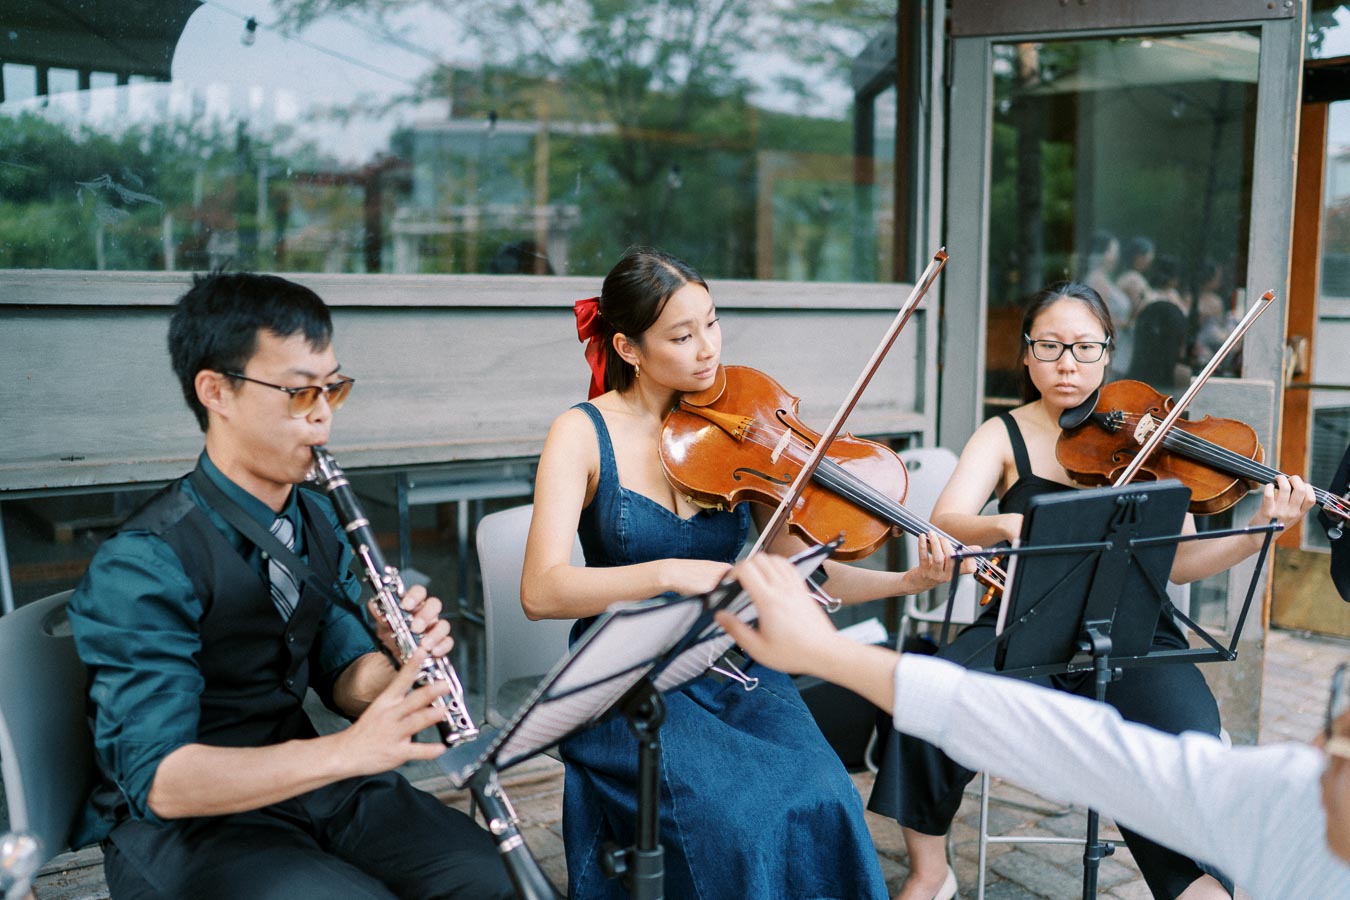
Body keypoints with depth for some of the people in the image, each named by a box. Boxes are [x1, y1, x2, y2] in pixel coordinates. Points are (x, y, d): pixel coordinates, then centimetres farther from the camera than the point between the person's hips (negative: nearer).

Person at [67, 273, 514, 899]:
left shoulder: (315, 521, 5)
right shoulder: (146, 564, -20)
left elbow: (344, 679, 5)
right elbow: (158, 780, -26)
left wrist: (400, 664, -19)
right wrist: (346, 751, -37)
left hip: (300, 775, 6)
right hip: (185, 820, -6)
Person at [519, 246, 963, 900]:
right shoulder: (585, 434, -6)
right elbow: (541, 591, -17)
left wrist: (908, 581, -14)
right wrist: (669, 574, -28)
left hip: (735, 674, 3)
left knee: (822, 803, -23)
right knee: (739, 817, -28)